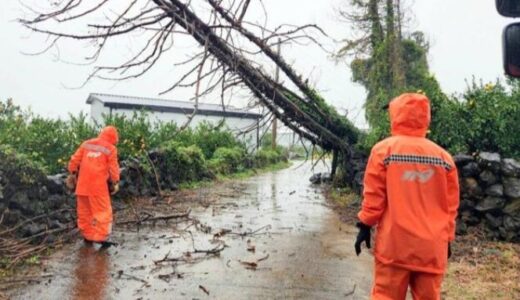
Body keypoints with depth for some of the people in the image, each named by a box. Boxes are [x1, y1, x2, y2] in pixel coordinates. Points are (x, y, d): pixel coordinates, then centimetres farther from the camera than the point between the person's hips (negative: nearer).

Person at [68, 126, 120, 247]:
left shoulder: (86, 144, 12)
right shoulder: (110, 149, -1)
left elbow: (74, 160, 10)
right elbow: (113, 168, -2)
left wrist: (73, 173, 21)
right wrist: (115, 183, 9)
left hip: (83, 184, 5)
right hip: (98, 185, -5)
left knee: (84, 211, 15)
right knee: (103, 211, 1)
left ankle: (87, 236, 24)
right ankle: (101, 237, -5)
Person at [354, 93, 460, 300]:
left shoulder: (383, 149, -4)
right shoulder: (444, 156, 4)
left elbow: (373, 195, -5)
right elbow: (451, 205, 9)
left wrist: (365, 226, 5)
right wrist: (447, 238, 18)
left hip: (394, 243, -3)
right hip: (432, 246, 3)